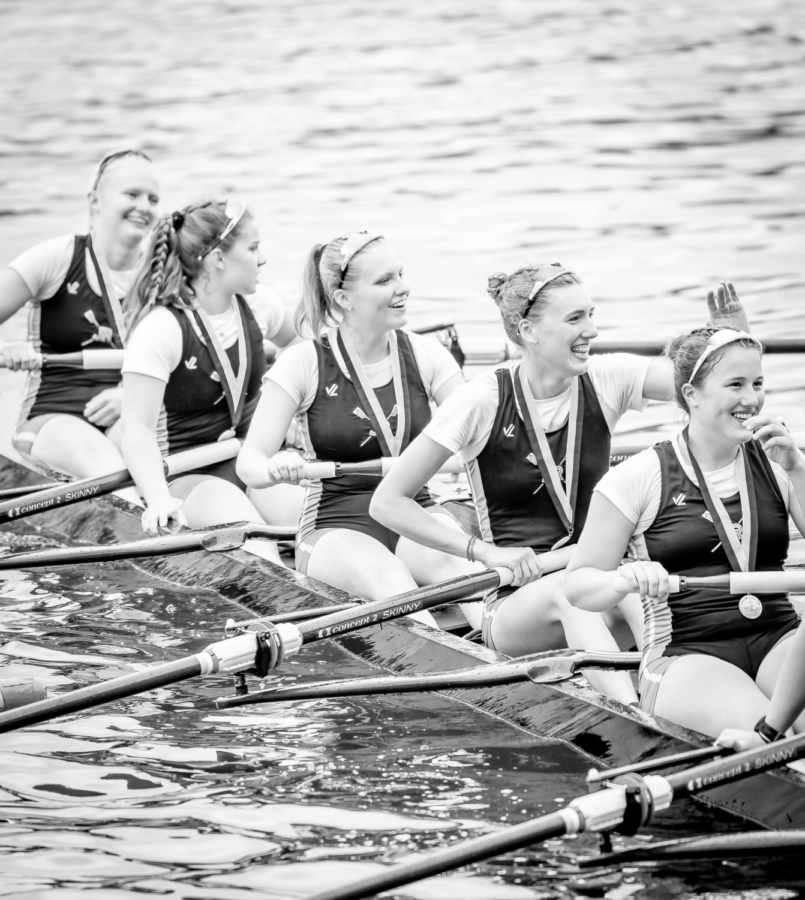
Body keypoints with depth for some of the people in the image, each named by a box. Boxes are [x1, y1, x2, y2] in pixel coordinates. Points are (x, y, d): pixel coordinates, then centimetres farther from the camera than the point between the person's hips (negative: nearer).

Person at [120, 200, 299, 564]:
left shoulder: (256, 307, 4)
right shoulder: (161, 328, -17)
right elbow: (137, 428, -24)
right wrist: (159, 499, -39)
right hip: (191, 477, -6)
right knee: (258, 555, -33)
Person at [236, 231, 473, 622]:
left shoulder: (424, 355, 6)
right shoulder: (304, 363, -4)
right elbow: (249, 460, -6)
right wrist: (274, 469, -30)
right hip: (335, 530, -3)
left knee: (461, 566, -32)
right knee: (389, 576, -36)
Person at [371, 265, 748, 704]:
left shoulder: (605, 380, 2)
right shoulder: (485, 400, -8)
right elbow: (388, 502, -6)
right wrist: (486, 552, -12)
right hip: (517, 603, -3)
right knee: (567, 587, -37)